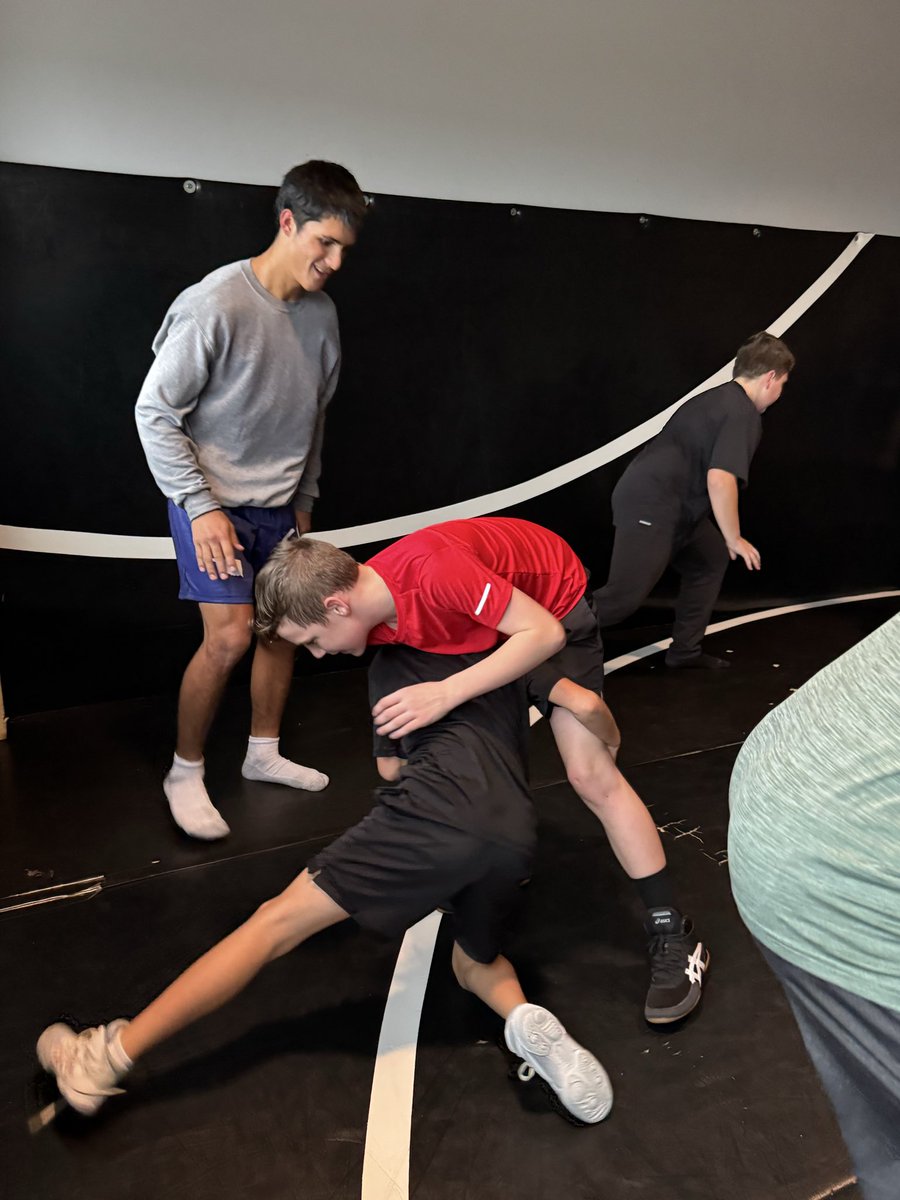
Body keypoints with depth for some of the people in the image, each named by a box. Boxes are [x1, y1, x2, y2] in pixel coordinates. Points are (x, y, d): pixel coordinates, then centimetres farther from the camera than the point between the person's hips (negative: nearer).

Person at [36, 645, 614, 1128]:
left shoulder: (390, 663, 26)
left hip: (439, 800, -4)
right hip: (514, 836, 4)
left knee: (279, 921, 2)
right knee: (475, 963, 31)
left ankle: (106, 1059, 3)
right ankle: (527, 1021, -2)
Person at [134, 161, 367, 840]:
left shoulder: (322, 313, 1)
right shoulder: (216, 305, -19)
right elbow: (156, 412, -15)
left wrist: (305, 499, 15)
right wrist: (202, 507, -17)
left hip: (278, 504, 7)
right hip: (212, 502, -6)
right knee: (230, 636, -12)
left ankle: (264, 752, 28)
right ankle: (185, 772, 9)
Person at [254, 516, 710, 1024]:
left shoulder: (438, 571, -41)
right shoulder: (367, 609, -18)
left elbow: (546, 633, -34)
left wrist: (447, 693, -40)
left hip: (554, 602, -7)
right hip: (481, 618, 7)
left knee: (590, 774, -14)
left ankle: (675, 938, -2)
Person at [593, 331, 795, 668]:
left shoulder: (719, 398, 20)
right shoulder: (744, 413, -10)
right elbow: (720, 479, -23)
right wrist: (734, 539, -11)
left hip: (663, 502, 11)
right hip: (650, 506, -11)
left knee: (710, 562, 19)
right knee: (625, 597, -12)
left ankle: (685, 651, 22)